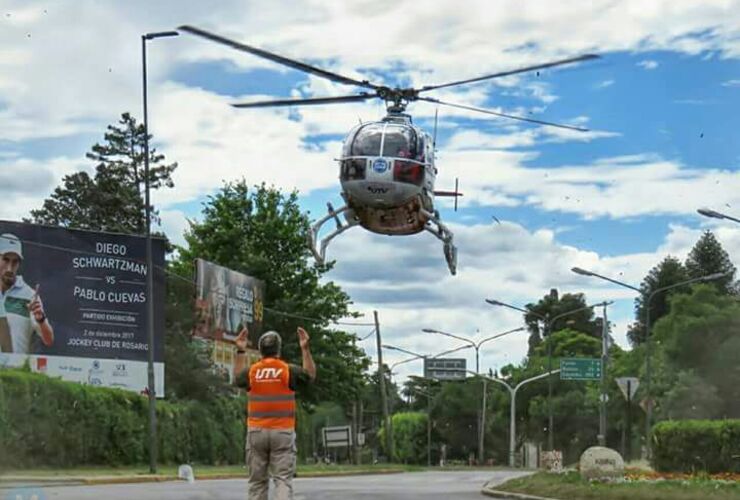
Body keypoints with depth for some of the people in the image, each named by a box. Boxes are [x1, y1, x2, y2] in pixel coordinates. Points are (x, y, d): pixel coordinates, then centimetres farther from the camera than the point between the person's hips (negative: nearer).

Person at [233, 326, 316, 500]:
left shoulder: (251, 371, 0)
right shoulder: (288, 370, -5)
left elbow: (237, 379, 23)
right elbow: (310, 374, 12)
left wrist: (240, 352, 22)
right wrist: (305, 349, 11)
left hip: (256, 431, 2)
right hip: (282, 431, -2)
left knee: (257, 481, 9)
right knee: (283, 479, -5)